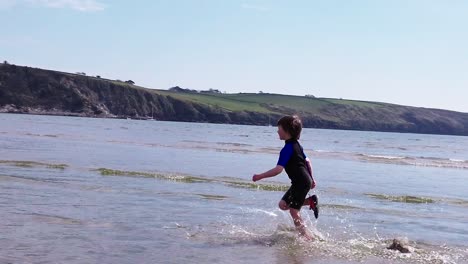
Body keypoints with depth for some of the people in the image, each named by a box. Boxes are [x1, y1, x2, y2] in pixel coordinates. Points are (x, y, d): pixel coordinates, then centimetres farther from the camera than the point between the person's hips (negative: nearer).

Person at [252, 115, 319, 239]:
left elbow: (278, 169, -24)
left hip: (301, 182, -9)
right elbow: (307, 161, 20)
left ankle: (306, 237, -3)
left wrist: (260, 176, -19)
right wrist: (311, 179, 29)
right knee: (283, 204, 12)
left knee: (294, 211, -6)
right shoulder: (296, 144, 12)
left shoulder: (287, 148, -18)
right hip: (305, 181, 9)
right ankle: (311, 201, 11)